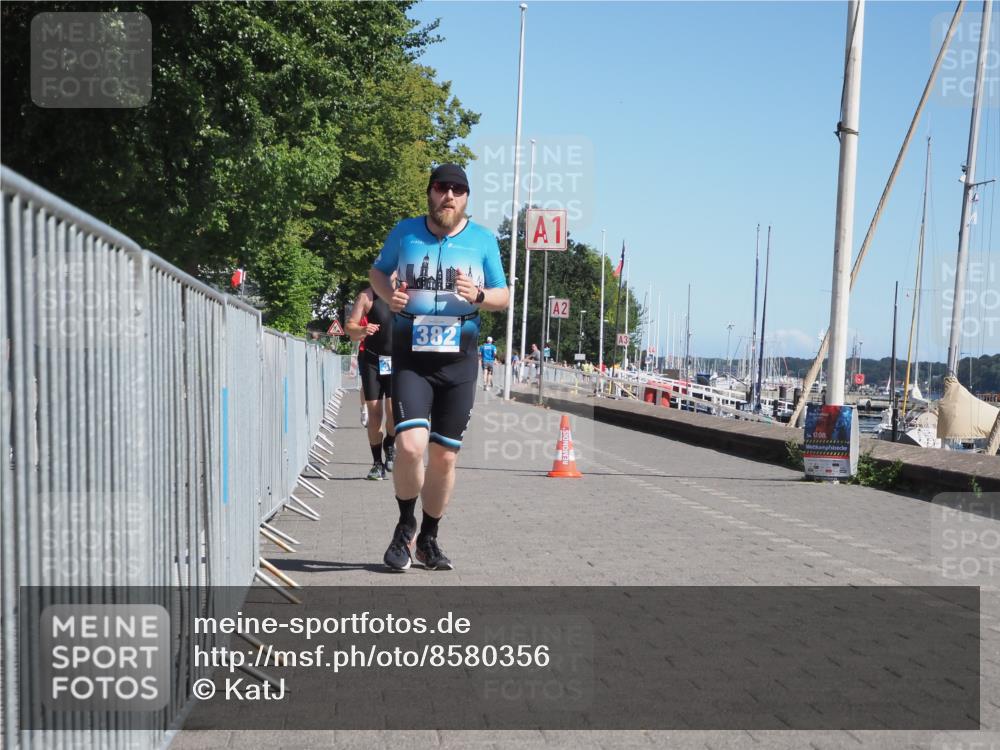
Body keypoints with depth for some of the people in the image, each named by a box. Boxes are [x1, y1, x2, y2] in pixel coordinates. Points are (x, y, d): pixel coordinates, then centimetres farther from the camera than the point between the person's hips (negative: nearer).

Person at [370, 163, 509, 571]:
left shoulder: (483, 239, 5)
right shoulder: (404, 231, 5)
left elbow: (503, 297, 10)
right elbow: (377, 271, 19)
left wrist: (478, 295, -13)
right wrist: (388, 294, -4)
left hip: (458, 363, 2)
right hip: (410, 360, -1)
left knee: (444, 457, 6)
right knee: (410, 445, -19)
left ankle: (428, 538, 25)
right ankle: (406, 526, 7)